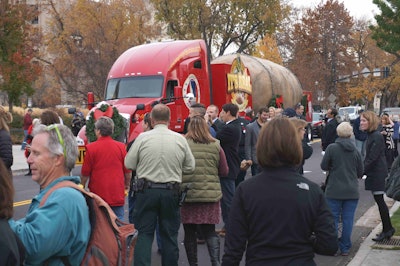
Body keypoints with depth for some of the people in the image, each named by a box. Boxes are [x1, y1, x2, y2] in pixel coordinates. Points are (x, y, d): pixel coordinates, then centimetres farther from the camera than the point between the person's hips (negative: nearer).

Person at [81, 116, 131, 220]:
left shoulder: (91, 148, -8)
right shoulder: (121, 147, -1)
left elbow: (85, 173, -2)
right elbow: (127, 171, 7)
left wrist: (82, 186, 16)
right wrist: (127, 185, 24)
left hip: (98, 193, -2)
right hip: (118, 195, 2)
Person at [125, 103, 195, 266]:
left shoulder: (142, 138, -6)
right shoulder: (180, 139, -2)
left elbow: (129, 164, -2)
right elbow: (190, 168, 3)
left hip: (147, 191, -1)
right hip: (171, 192, 1)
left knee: (144, 233, 7)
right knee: (169, 234, 13)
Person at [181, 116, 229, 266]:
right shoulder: (215, 146, 0)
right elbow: (224, 172, 6)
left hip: (187, 195, -1)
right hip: (211, 195, 1)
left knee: (189, 232, 11)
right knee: (210, 231, 11)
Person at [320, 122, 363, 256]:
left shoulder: (331, 148, -10)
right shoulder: (356, 151, 0)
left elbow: (323, 166, -4)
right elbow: (361, 172, 7)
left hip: (334, 190, -2)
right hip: (352, 191, 2)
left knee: (333, 218, 8)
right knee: (348, 220, 8)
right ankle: (345, 248, 13)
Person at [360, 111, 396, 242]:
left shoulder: (377, 137, -17)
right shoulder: (370, 136, 12)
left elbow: (372, 158, -21)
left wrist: (362, 171, -20)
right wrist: (363, 170, 11)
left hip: (377, 173, -10)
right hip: (374, 173, 10)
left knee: (379, 200, -3)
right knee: (379, 201, 13)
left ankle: (387, 229, 6)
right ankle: (388, 229, 21)